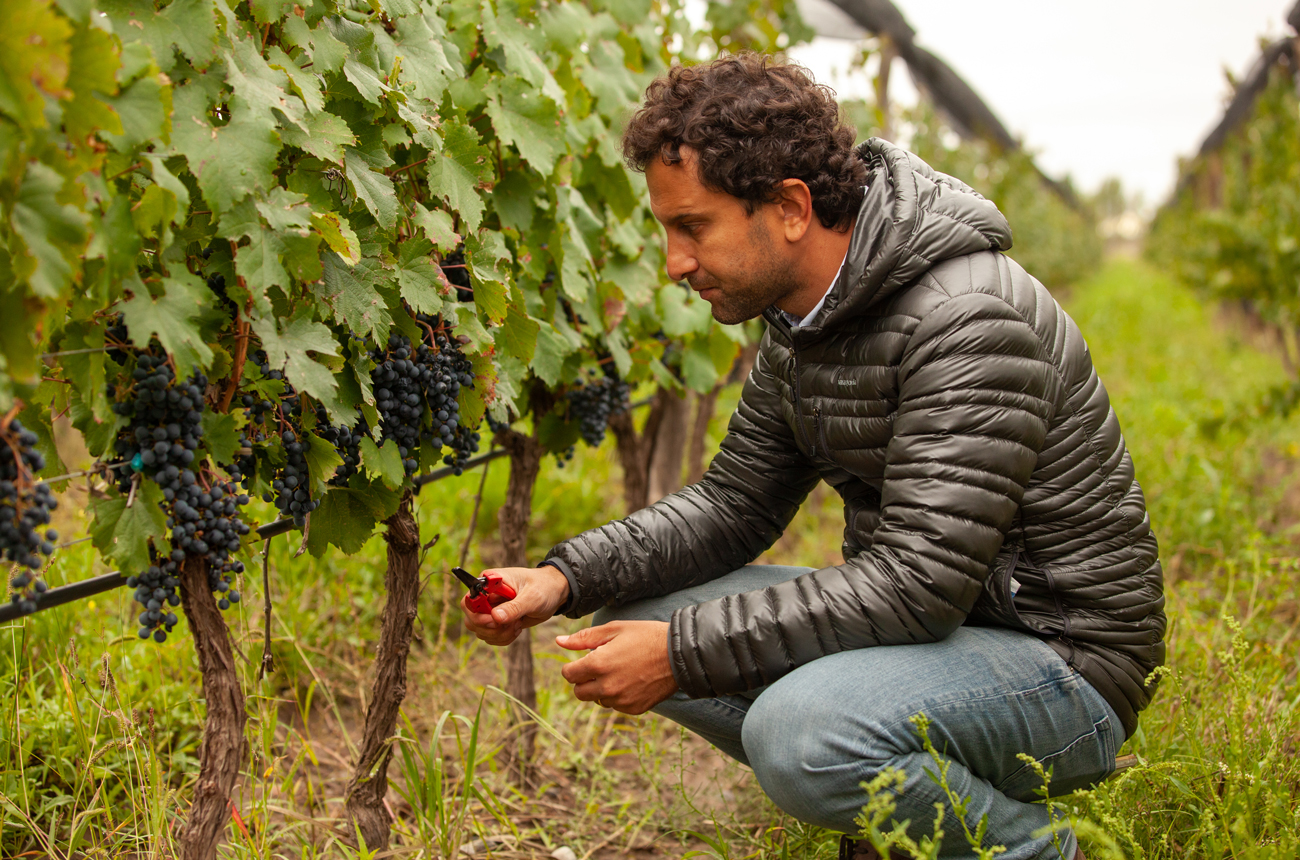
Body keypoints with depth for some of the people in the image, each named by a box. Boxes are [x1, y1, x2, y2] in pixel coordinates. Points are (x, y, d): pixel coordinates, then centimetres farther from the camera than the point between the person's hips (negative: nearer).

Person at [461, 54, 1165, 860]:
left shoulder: (968, 322, -26)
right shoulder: (802, 318, 4)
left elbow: (918, 584, -30)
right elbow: (732, 505, 11)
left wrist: (685, 651, -27)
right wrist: (565, 577, -4)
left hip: (1061, 661, -9)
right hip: (928, 617, 9)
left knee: (801, 728, -35)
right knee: (637, 619, 0)